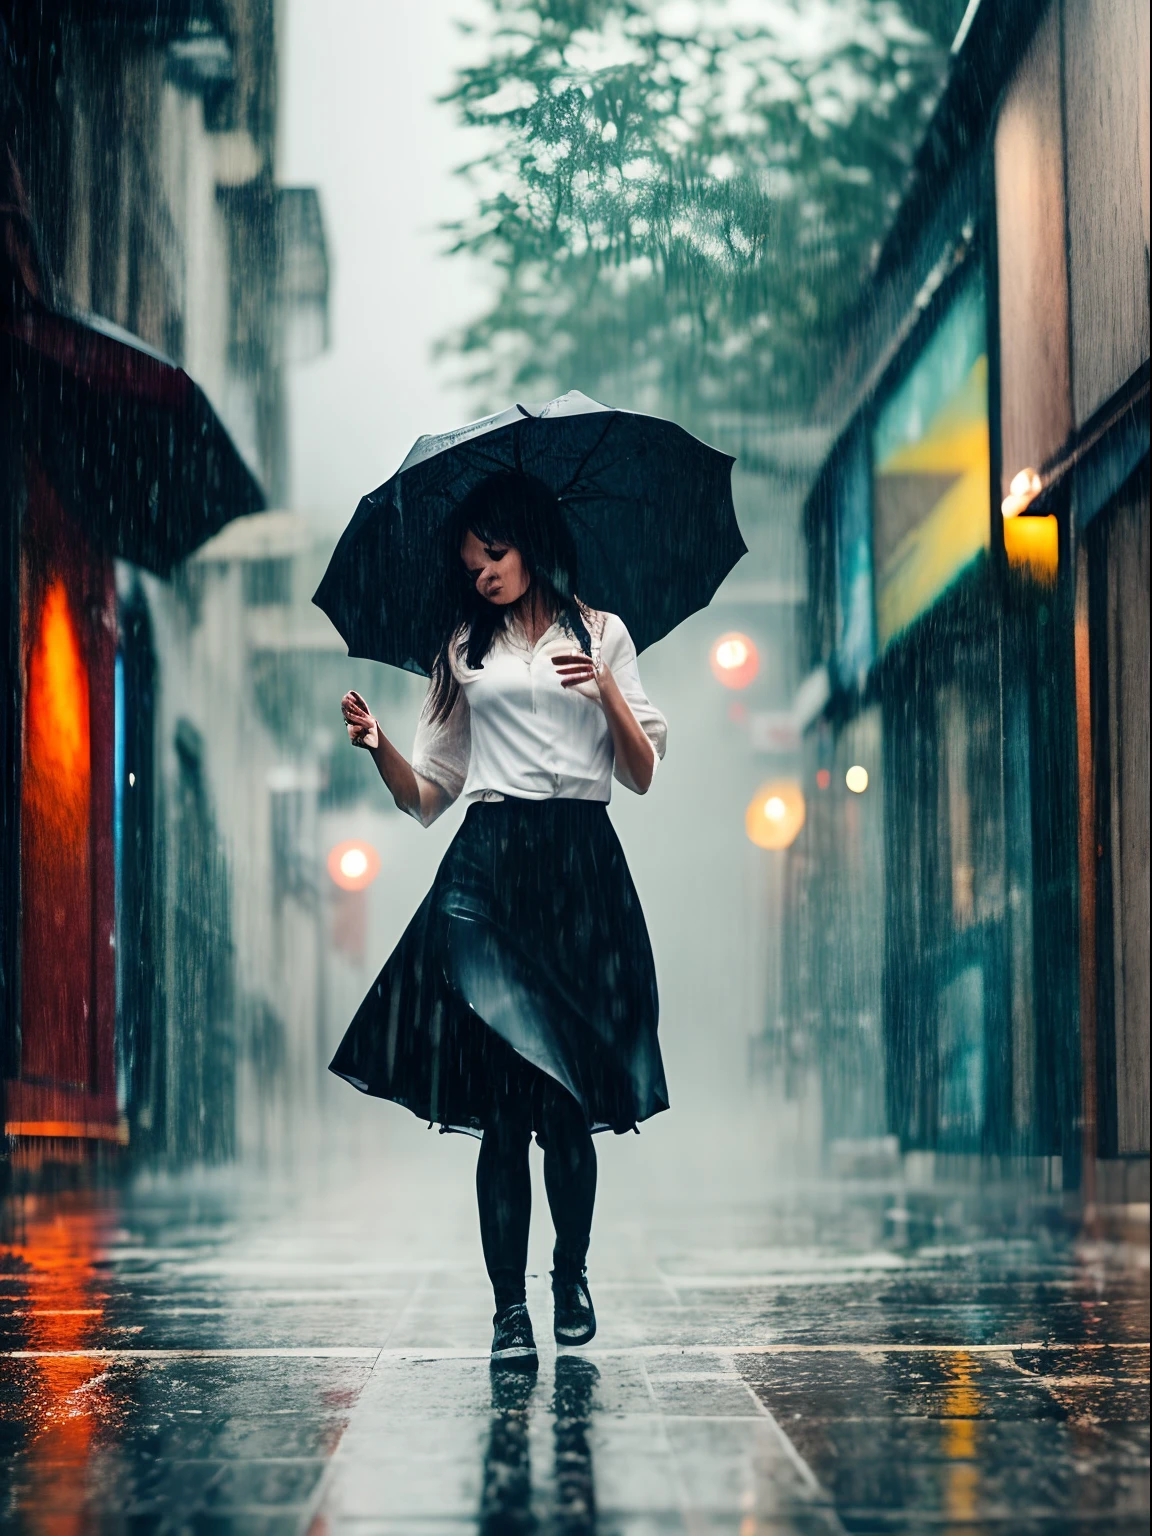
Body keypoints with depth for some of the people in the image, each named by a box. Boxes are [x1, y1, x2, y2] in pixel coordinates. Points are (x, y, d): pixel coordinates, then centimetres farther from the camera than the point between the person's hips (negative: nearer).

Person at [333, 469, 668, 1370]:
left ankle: (572, 1277, 18)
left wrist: (608, 692, -8)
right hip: (489, 872, 1)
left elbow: (643, 774, 8)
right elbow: (426, 795, 14)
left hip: (581, 866, -1)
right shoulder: (466, 650, 17)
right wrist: (379, 747, -4)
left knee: (571, 1098, -3)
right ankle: (510, 1308, -5)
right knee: (504, 1098, -8)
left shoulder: (601, 636, 14)